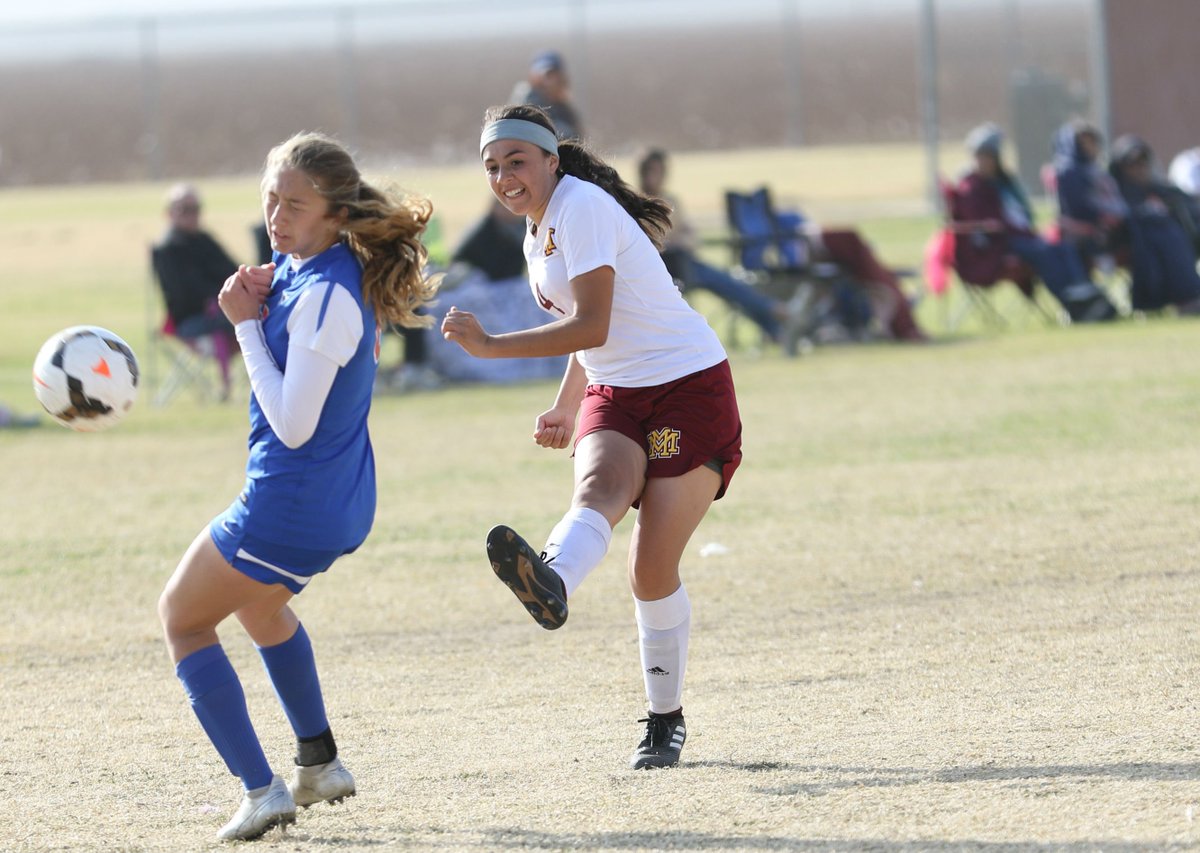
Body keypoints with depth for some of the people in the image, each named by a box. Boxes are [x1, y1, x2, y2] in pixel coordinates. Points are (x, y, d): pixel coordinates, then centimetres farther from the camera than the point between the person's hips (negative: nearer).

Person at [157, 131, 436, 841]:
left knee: (183, 616, 9)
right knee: (258, 601, 36)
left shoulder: (326, 296, -26)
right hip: (340, 503, 10)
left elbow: (293, 425, -26)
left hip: (291, 503, -10)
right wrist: (260, 302, -2)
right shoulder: (299, 267, 3)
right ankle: (321, 764, 40)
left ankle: (261, 789, -1)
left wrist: (247, 325, -21)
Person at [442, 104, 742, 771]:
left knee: (653, 567, -10)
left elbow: (592, 327, -23)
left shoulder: (582, 208, -15)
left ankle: (665, 718, 2)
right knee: (598, 488, -26)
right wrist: (566, 408, 24)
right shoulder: (539, 233, 13)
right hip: (614, 396, 7)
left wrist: (490, 346, -23)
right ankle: (551, 583, -55)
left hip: (689, 388, -7)